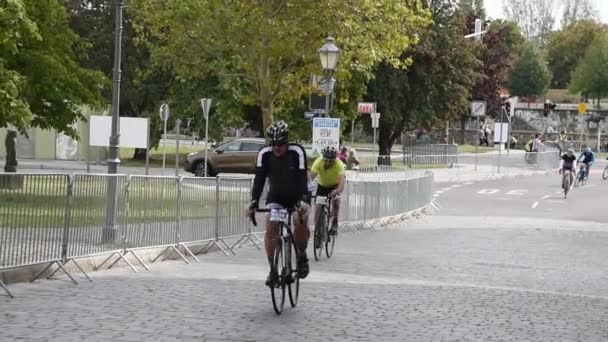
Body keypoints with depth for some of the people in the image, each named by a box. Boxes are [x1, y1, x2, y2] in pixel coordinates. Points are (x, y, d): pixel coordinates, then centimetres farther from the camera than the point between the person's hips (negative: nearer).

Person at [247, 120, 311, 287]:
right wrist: (253, 203, -32)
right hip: (275, 197, 2)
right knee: (270, 228, -19)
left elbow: (302, 179, -29)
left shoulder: (297, 152, -24)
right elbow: (259, 179, -20)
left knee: (300, 221, -30)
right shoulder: (264, 153, -18)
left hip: (297, 197, -2)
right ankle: (273, 270, -6)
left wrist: (301, 202, -43)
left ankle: (302, 257, -5)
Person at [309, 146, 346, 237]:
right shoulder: (318, 162, -31)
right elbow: (311, 177, -41)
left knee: (335, 199, -29)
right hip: (322, 185, 1)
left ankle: (334, 223, -7)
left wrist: (337, 191, -65)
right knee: (318, 207, -12)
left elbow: (342, 181, -45)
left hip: (335, 185, -1)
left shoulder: (339, 164, -34)